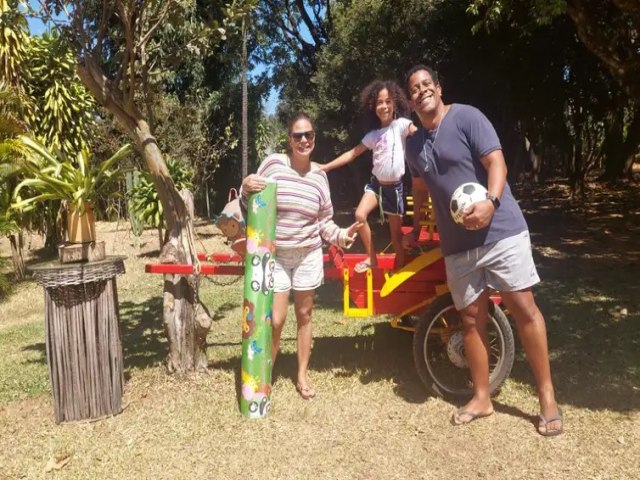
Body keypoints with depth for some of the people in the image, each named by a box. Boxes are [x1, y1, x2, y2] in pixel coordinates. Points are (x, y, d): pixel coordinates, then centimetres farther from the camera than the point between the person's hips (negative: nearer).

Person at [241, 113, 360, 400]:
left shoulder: (319, 175, 1)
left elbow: (323, 221, 9)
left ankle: (302, 376, 27)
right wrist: (246, 189, -20)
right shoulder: (273, 163, -8)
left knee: (304, 314, 11)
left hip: (308, 254, 3)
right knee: (276, 320, -4)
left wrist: (341, 235, -6)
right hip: (275, 254, -2)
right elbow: (251, 206, 0)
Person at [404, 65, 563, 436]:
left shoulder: (466, 117, -5)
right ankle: (482, 398, 21)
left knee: (523, 308, -2)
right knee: (472, 318, 8)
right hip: (456, 244, 6)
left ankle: (547, 396, 12)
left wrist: (491, 202, -32)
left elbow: (496, 161, -14)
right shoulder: (414, 144, 13)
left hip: (500, 231, -5)